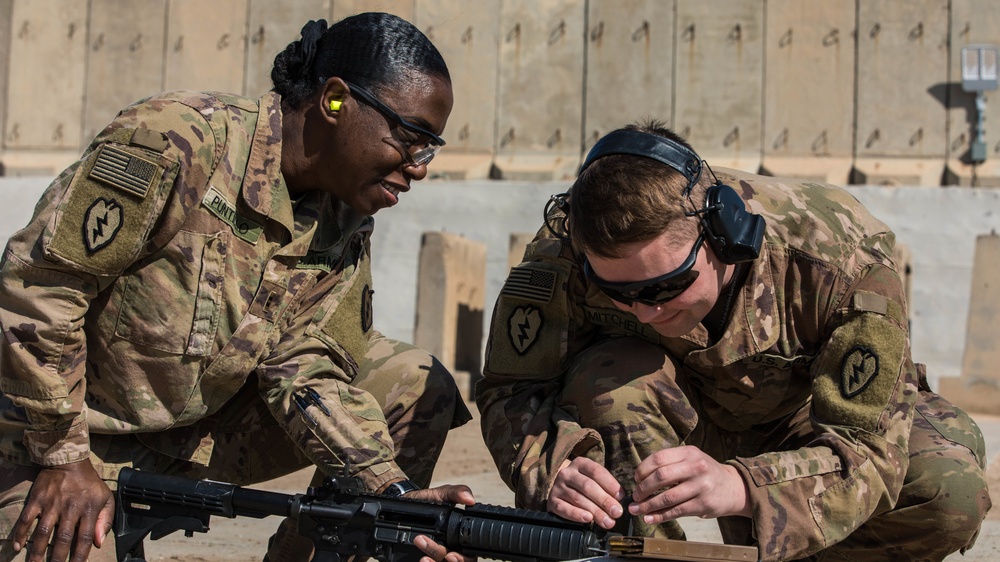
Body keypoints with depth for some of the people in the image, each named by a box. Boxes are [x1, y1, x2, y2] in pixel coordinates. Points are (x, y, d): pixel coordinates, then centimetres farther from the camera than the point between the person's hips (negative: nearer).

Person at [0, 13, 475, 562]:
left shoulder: (345, 223, -5)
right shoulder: (173, 142, -27)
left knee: (418, 388, -4)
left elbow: (306, 369, -9)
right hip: (85, 431, -5)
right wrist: (64, 458, -18)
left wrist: (396, 492, -24)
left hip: (204, 433, 6)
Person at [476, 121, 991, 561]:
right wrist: (554, 467, -44)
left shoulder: (846, 261, -35)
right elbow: (510, 388, -21)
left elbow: (867, 446, -34)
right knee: (602, 377, -34)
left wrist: (740, 486, -53)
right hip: (684, 420, 0)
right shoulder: (566, 252, -30)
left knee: (953, 491, -28)